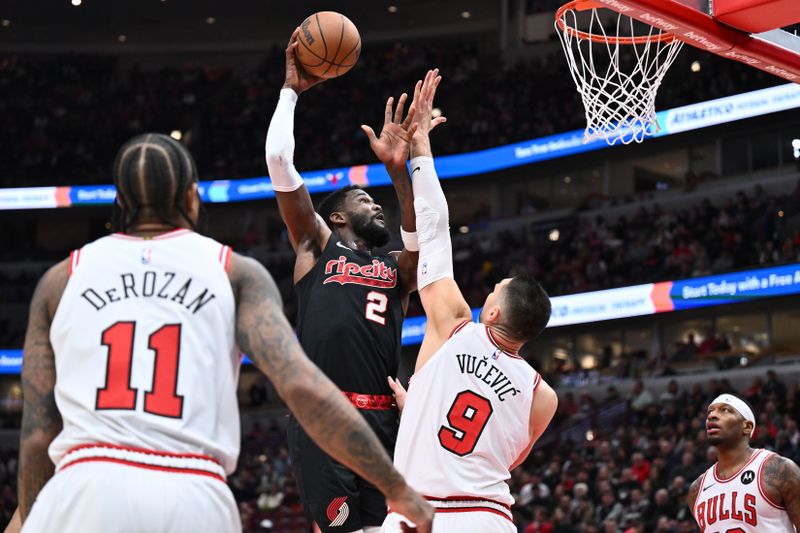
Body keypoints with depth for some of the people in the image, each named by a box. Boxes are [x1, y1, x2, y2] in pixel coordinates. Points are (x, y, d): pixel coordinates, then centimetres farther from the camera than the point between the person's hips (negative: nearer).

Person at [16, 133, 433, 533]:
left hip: (87, 491, 0)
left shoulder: (62, 278, 18)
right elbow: (300, 384, -1)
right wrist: (397, 489, 1)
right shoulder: (237, 273, 14)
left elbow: (36, 435, 15)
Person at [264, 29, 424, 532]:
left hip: (381, 417, 4)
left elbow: (425, 236, -1)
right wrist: (291, 89, 13)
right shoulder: (316, 245, 16)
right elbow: (278, 160, 8)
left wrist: (399, 170, -10)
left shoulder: (397, 267, 24)